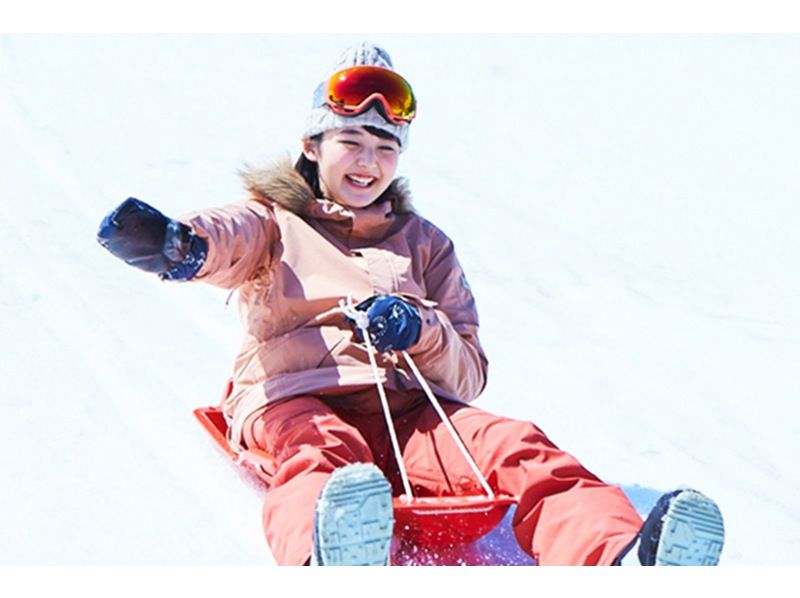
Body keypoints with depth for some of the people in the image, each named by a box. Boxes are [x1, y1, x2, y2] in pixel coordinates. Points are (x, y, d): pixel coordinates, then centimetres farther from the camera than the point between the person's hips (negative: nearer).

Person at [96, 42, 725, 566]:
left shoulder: (425, 243, 31)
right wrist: (174, 243, -33)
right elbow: (226, 240, -6)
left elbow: (470, 371, 20)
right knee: (323, 455, -39)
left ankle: (623, 561, -55)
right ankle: (335, 568, -75)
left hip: (409, 408, 3)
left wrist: (421, 331, -4)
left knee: (512, 445, -28)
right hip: (295, 399, -3)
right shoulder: (276, 223, 22)